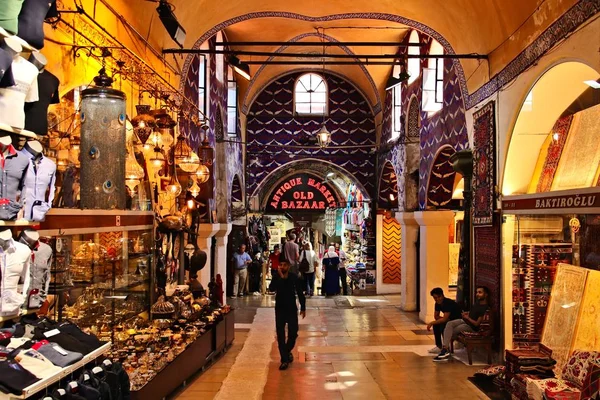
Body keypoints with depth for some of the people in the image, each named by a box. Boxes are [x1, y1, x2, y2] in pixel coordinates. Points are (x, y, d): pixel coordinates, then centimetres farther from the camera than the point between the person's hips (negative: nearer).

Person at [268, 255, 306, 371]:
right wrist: (281, 277, -32)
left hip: (292, 308, 0)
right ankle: (284, 360, 7)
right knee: (280, 335, -1)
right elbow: (271, 288, -26)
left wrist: (303, 308, 4)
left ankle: (288, 351, 33)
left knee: (293, 333, 4)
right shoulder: (276, 277, -6)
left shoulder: (294, 277, -7)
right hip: (280, 309, 0)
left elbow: (300, 293, 2)